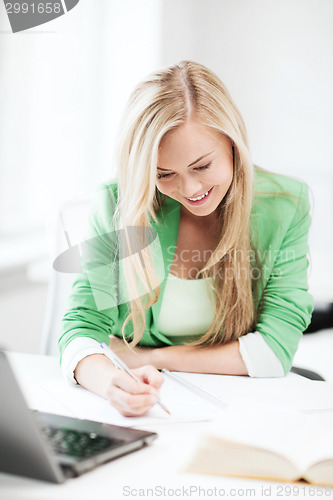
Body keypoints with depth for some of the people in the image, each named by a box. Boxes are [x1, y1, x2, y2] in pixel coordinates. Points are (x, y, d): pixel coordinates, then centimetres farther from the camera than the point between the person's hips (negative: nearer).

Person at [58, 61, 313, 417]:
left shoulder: (285, 206, -9)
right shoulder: (116, 208, -9)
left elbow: (275, 350, -10)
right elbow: (83, 325, -12)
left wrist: (150, 358, -12)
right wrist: (112, 383, -36)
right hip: (149, 409, 0)